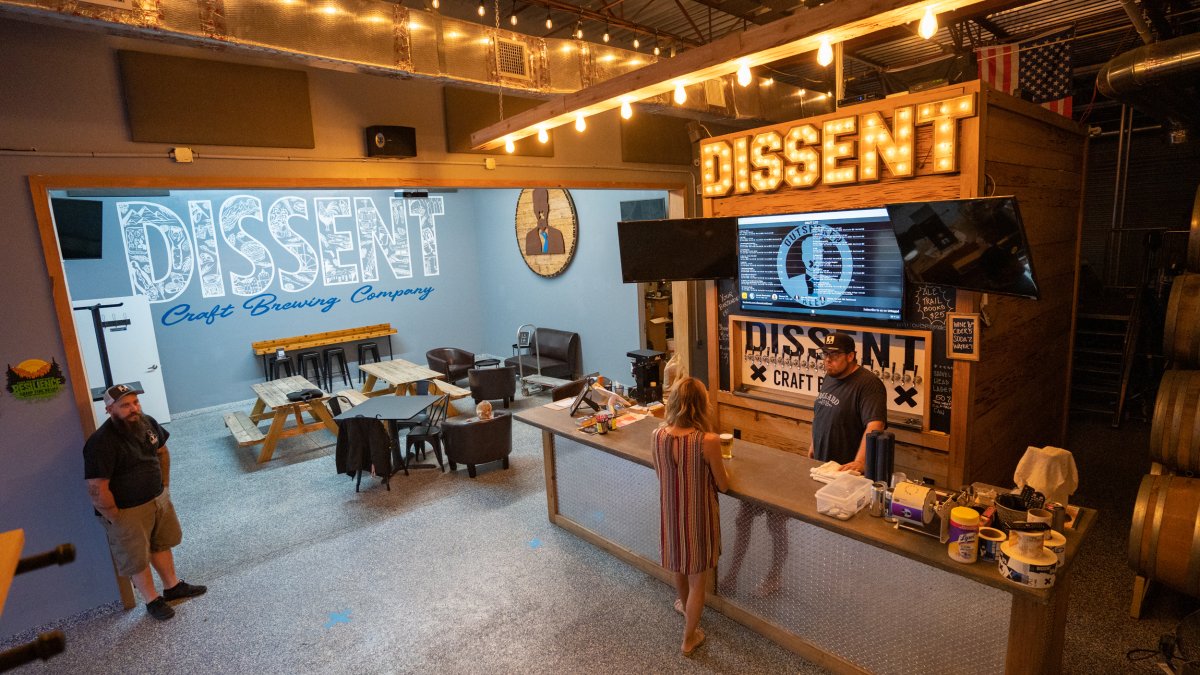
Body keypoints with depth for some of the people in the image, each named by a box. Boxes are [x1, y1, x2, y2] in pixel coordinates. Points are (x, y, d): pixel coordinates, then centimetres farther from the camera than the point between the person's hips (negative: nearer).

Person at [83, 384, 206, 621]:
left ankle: (173, 586, 43)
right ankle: (153, 600, 33)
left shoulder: (148, 423, -7)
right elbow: (97, 490, -25)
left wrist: (164, 486, 11)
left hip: (159, 499, 7)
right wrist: (115, 518, -16)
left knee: (162, 544, 23)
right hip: (127, 511, -6)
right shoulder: (101, 443, -28)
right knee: (137, 558, 13)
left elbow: (162, 452, 12)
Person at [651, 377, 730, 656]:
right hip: (698, 516, -4)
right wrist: (718, 468, 8)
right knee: (697, 578, 18)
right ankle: (689, 638, 34)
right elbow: (723, 486, -12)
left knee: (679, 566, 31)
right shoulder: (708, 441, -26)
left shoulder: (658, 435, -14)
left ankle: (685, 607, 57)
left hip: (670, 512, 4)